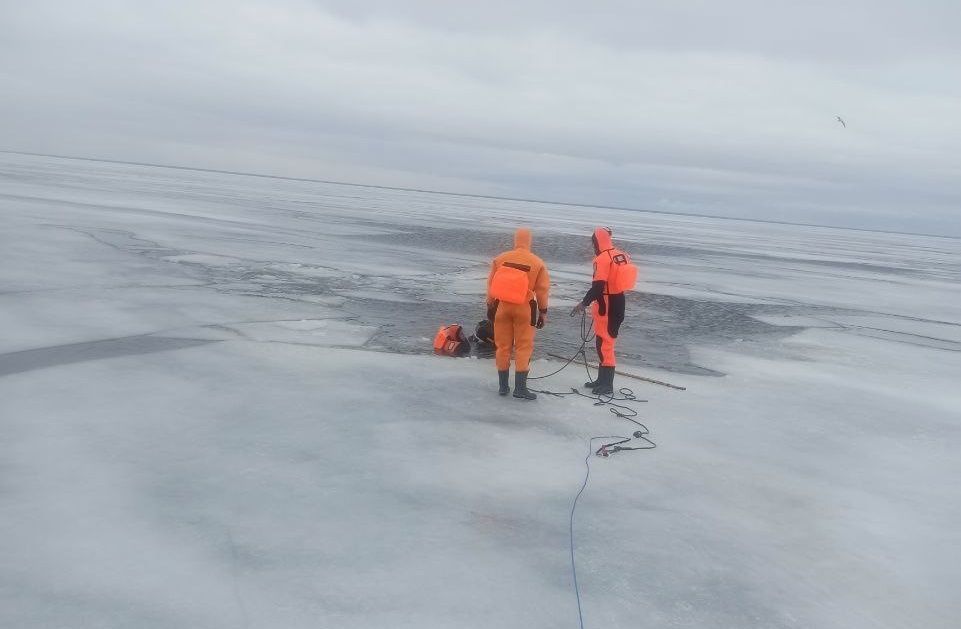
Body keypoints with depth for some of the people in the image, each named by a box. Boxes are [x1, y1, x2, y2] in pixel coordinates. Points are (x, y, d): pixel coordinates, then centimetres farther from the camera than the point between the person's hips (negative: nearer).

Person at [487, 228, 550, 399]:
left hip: (502, 306, 2)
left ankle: (503, 386, 17)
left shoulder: (500, 259, -1)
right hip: (524, 308, -2)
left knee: (503, 346, 10)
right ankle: (520, 388, 1)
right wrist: (543, 312, 7)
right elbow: (542, 290, -3)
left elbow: (491, 284, 4)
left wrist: (490, 305, 15)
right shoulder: (537, 263, -6)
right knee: (523, 347, 4)